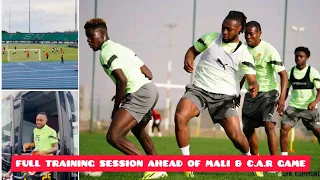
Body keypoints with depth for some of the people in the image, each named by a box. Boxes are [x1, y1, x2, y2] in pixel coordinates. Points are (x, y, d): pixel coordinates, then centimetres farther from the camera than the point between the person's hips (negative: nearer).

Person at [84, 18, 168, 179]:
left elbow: (122, 80, -18)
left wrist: (116, 107, -7)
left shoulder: (106, 51, -5)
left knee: (113, 137, -16)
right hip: (151, 89, 10)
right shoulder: (121, 48, 24)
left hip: (139, 94, -10)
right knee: (137, 130, 35)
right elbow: (148, 74, 23)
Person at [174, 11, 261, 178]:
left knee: (236, 136, -10)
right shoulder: (210, 38, 1)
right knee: (180, 117, -27)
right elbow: (193, 50, 16)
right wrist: (188, 61, -7)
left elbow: (252, 79, -13)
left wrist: (254, 87, -38)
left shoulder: (243, 54, -5)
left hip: (224, 96, -1)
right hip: (199, 89, 1)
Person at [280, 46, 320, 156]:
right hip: (293, 106, 3)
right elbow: (286, 90, 16)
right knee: (284, 129, -13)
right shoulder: (291, 72, 4)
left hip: (309, 108, -3)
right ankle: (284, 156, -5)